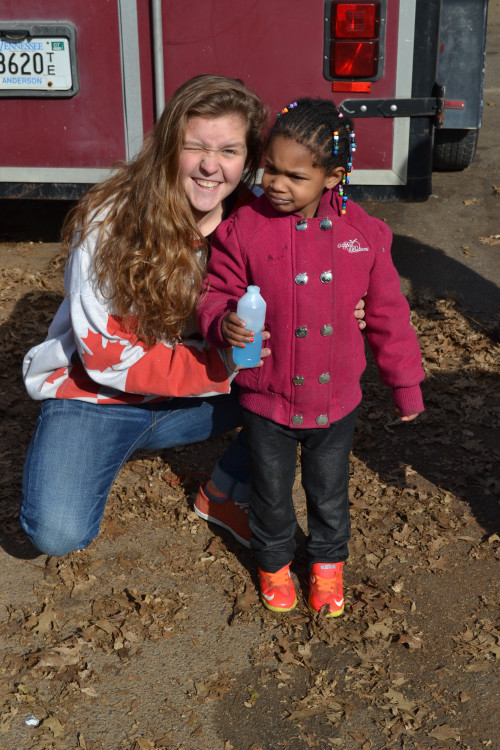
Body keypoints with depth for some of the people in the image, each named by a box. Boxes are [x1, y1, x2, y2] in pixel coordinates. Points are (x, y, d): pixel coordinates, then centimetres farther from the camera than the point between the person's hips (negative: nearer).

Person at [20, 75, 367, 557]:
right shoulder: (110, 222, -22)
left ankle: (222, 496, 8)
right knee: (57, 534, -24)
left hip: (189, 399, 4)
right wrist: (220, 366, -28)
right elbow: (105, 354, -21)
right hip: (95, 394, -3)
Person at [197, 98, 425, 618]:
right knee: (271, 493, 18)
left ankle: (328, 561, 49)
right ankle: (273, 562, 47)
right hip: (266, 400, -1)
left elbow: (387, 315, 0)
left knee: (329, 492, 21)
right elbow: (216, 294, -5)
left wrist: (405, 384, 6)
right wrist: (223, 323, -29)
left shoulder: (364, 233, -8)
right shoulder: (244, 229, -14)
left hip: (336, 400, 1)